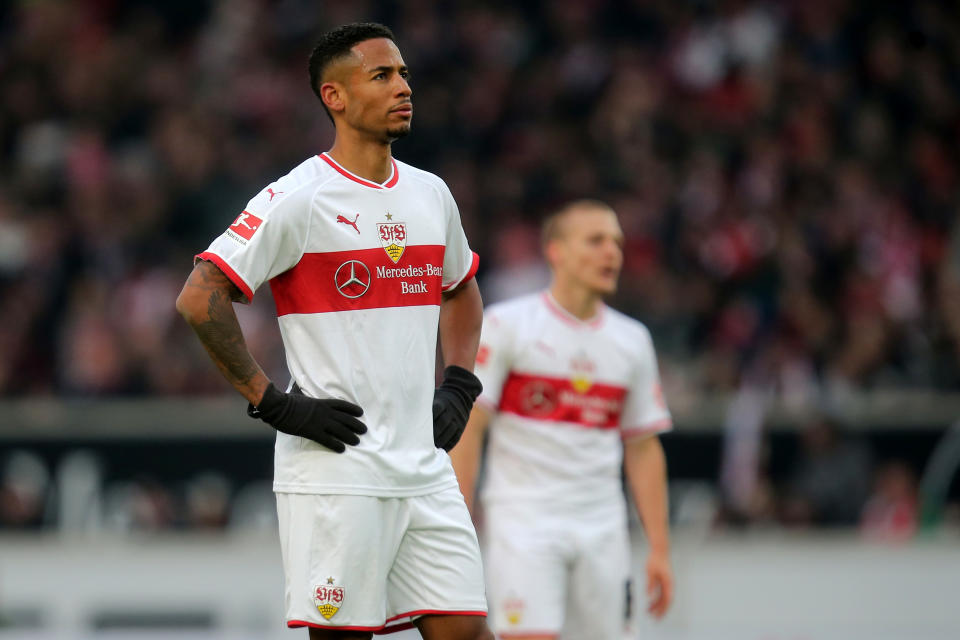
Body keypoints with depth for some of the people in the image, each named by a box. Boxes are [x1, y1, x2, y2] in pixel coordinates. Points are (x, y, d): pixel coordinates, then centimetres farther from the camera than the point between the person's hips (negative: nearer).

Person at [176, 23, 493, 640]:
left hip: (426, 469, 6)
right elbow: (199, 297, -14)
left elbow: (461, 291, 31)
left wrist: (459, 387, 15)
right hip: (335, 470, -6)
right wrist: (273, 402, -15)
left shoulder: (430, 194, 12)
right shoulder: (297, 200, -9)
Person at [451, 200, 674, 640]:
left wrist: (659, 549, 9)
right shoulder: (506, 324, -2)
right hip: (522, 518, -4)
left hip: (602, 532, 4)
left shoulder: (633, 340, 11)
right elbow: (468, 426, -4)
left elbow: (643, 448, 14)